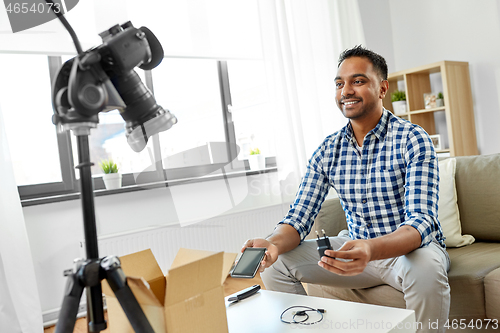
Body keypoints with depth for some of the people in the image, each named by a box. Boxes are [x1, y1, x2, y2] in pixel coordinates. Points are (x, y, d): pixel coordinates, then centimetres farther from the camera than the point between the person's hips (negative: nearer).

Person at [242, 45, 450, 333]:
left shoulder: (413, 140, -14)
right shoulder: (328, 151, -1)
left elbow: (421, 222, -25)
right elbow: (299, 218, -3)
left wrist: (371, 250, -46)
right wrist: (274, 244, -27)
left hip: (412, 247, -3)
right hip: (359, 249, 4)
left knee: (425, 268, -38)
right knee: (275, 263, -10)